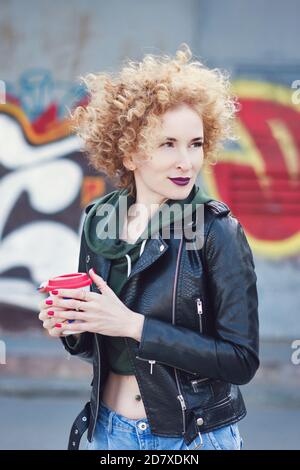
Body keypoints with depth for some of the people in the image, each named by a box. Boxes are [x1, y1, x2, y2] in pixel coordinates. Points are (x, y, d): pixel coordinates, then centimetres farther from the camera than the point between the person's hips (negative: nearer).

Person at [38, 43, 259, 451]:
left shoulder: (218, 231, -15)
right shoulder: (99, 222, -2)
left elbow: (242, 360, -18)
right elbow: (100, 348, 10)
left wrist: (133, 324, -23)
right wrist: (71, 326, -12)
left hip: (194, 437, -4)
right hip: (108, 432, 4)